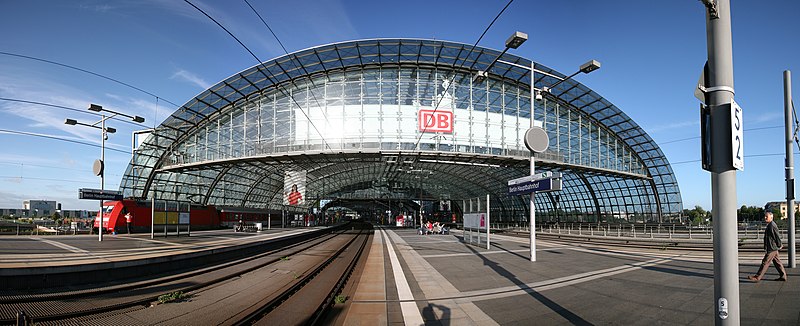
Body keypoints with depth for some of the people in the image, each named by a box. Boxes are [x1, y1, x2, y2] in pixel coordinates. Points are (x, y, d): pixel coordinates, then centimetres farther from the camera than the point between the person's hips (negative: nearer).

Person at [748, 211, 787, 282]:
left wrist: (779, 246, -6)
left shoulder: (772, 225, -18)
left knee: (765, 262, -7)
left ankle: (757, 277, -5)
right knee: (777, 262, 15)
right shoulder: (769, 225, 13)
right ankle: (783, 276, 23)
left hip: (772, 248, -10)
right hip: (773, 248, 10)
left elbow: (777, 236, -16)